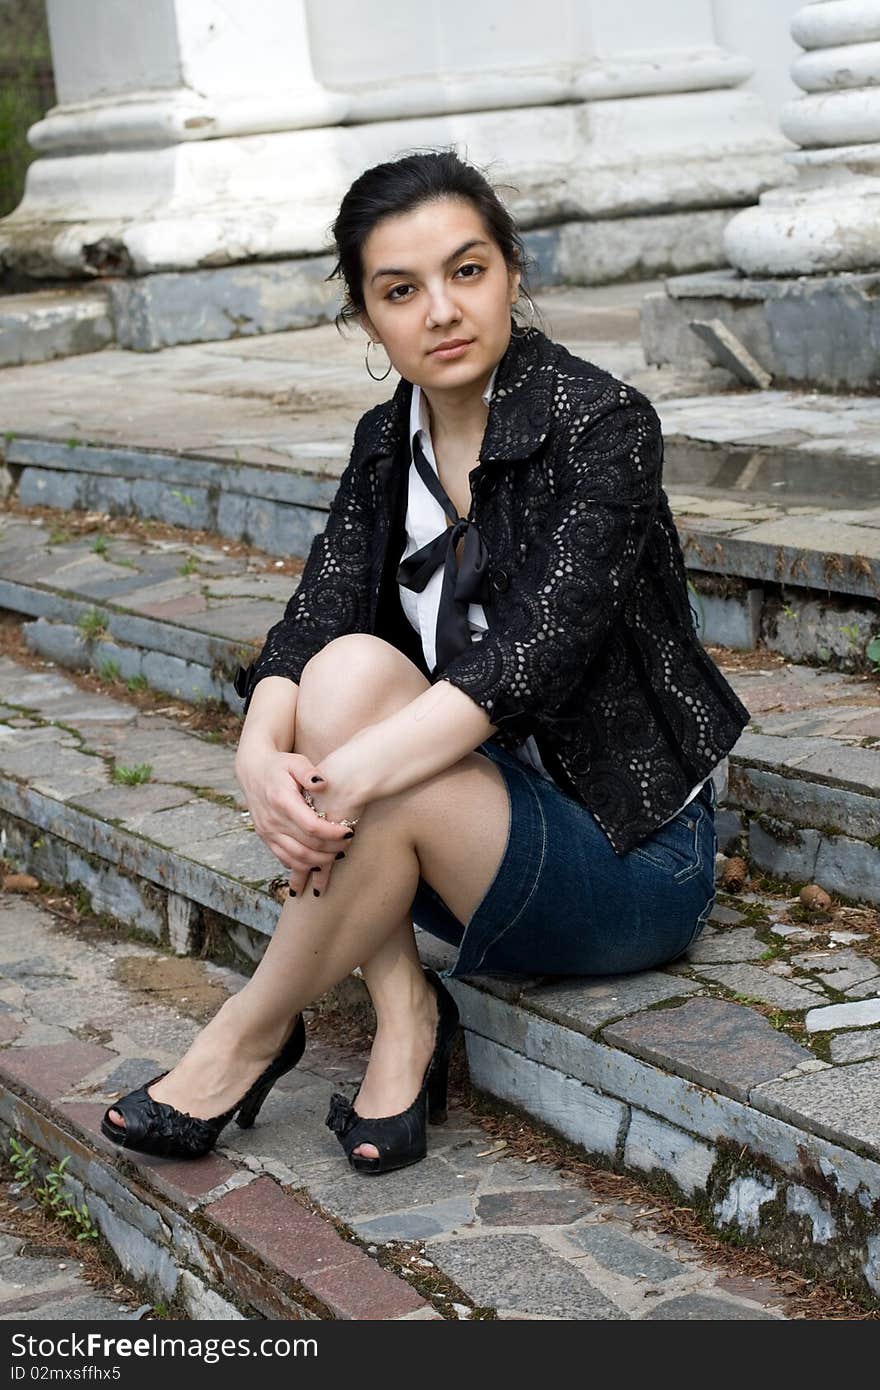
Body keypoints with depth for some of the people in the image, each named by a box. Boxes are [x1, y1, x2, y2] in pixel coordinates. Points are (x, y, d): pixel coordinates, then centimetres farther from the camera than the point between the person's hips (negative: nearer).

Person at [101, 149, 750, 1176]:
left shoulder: (602, 426, -17)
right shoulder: (388, 443, 3)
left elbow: (536, 648, -29)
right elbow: (312, 618, -10)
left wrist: (350, 773, -38)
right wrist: (261, 753, -31)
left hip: (633, 862, -5)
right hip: (491, 804, 6)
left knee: (387, 793, -31)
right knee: (350, 666, -22)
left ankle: (252, 1033, -5)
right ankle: (403, 1013, -15)